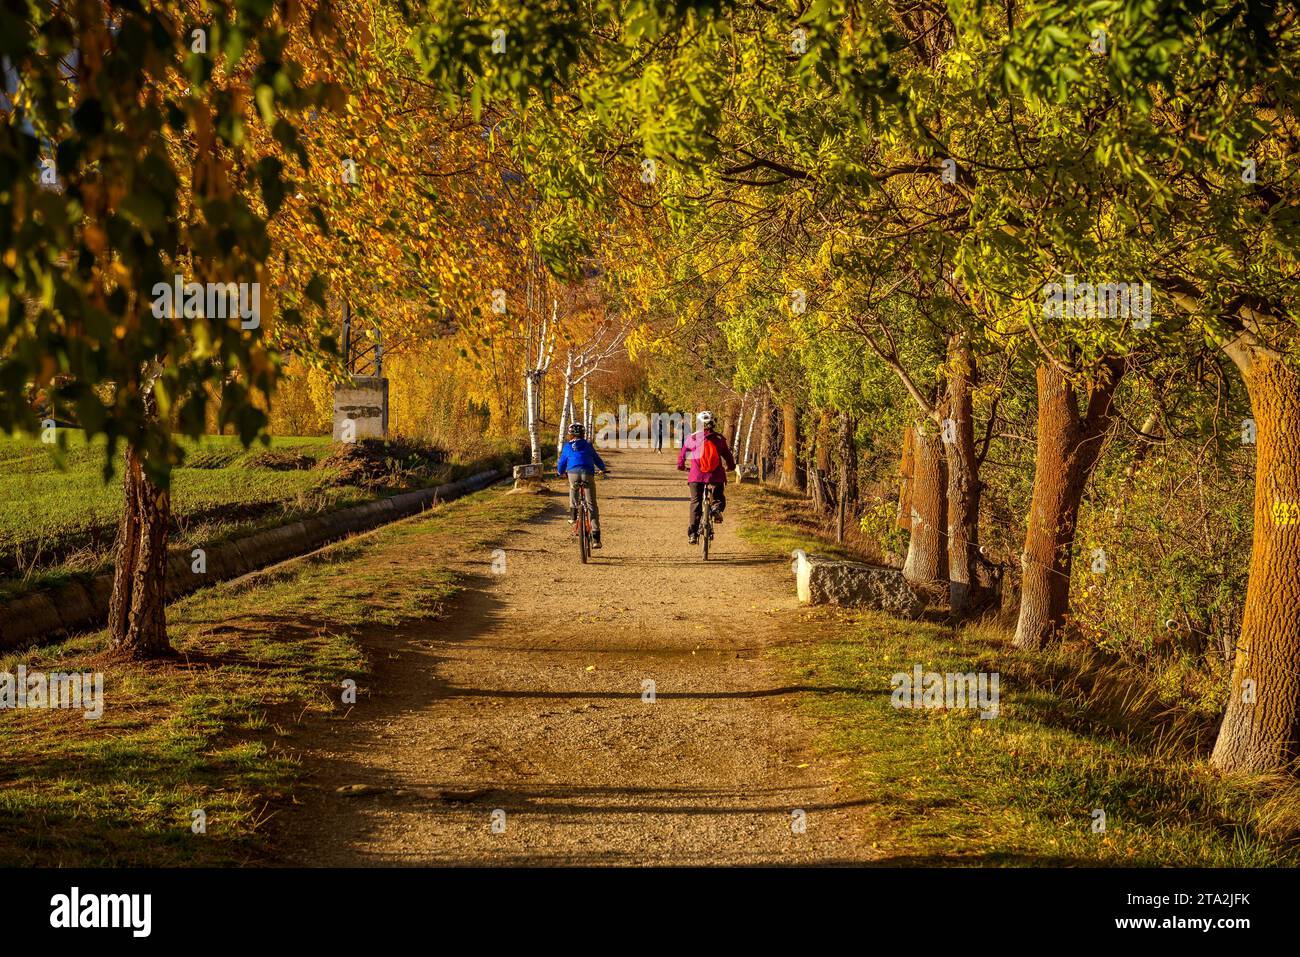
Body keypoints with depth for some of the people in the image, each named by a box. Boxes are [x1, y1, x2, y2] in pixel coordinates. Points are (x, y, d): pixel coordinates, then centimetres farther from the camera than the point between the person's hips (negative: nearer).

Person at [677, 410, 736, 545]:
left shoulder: (692, 438, 3)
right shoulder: (719, 439, 3)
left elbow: (682, 453, 15)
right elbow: (727, 455, 11)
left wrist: (680, 466, 35)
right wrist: (731, 466, 33)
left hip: (696, 476, 0)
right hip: (716, 476, 0)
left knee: (695, 503, 7)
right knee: (719, 497, 20)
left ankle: (693, 533, -3)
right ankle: (717, 509, -16)